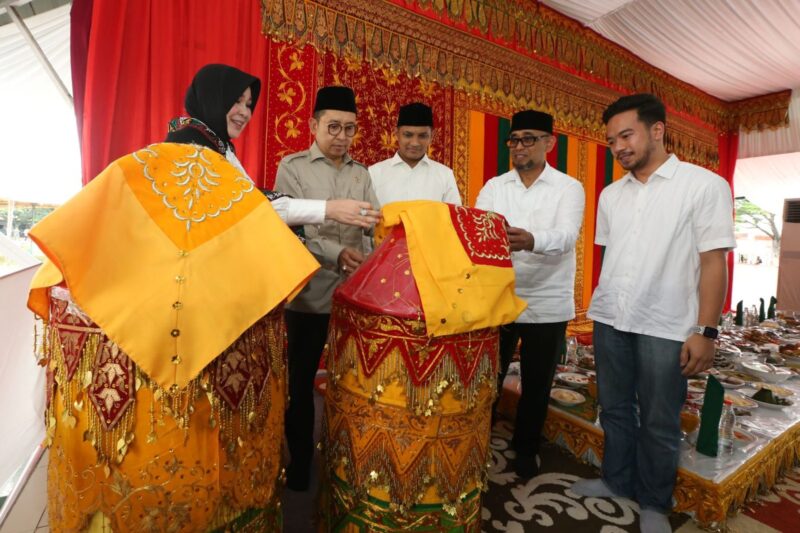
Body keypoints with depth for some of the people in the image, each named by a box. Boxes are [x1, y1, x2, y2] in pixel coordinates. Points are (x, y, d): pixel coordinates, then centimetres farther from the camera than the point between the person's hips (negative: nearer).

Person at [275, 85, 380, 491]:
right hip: (309, 294, -3)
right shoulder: (292, 167, 0)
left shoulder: (361, 174, 12)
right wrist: (337, 253, -28)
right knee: (301, 381, 11)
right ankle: (300, 459, 33)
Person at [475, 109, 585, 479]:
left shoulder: (569, 189, -2)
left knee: (536, 385, 13)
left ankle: (525, 450, 36)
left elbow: (565, 237, -20)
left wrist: (531, 240, -42)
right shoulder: (493, 187, 6)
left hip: (547, 304, -1)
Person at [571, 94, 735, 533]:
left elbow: (713, 262, -7)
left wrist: (706, 331, -11)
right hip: (609, 320, 5)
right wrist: (601, 308, 8)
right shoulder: (610, 195, 9)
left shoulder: (705, 185, -5)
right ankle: (617, 481, 37)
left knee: (659, 423, 10)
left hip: (666, 327, -4)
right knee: (614, 408, 17)